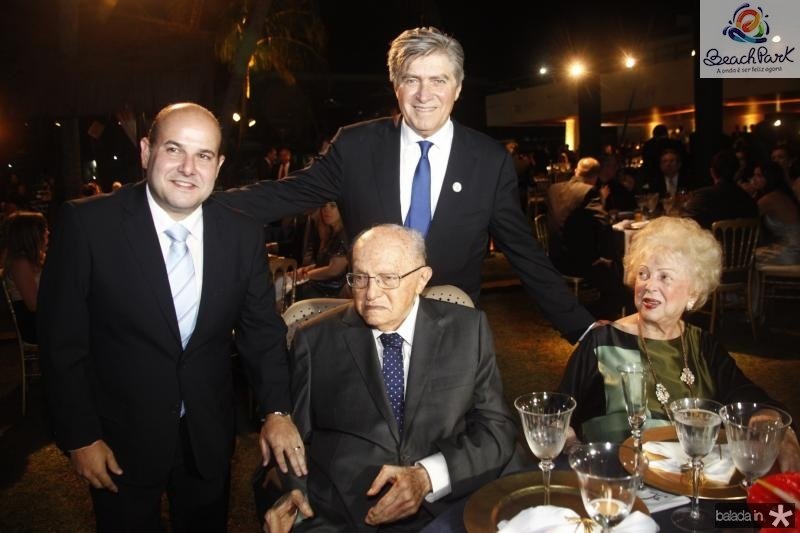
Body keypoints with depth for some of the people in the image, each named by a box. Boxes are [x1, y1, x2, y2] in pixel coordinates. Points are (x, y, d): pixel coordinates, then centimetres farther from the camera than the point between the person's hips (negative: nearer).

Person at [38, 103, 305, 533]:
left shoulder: (243, 234, -7)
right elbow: (62, 340, -10)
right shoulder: (87, 223, -15)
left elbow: (261, 330, -1)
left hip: (209, 438, 3)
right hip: (121, 440, -2)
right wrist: (79, 436, -9)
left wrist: (276, 410, -13)